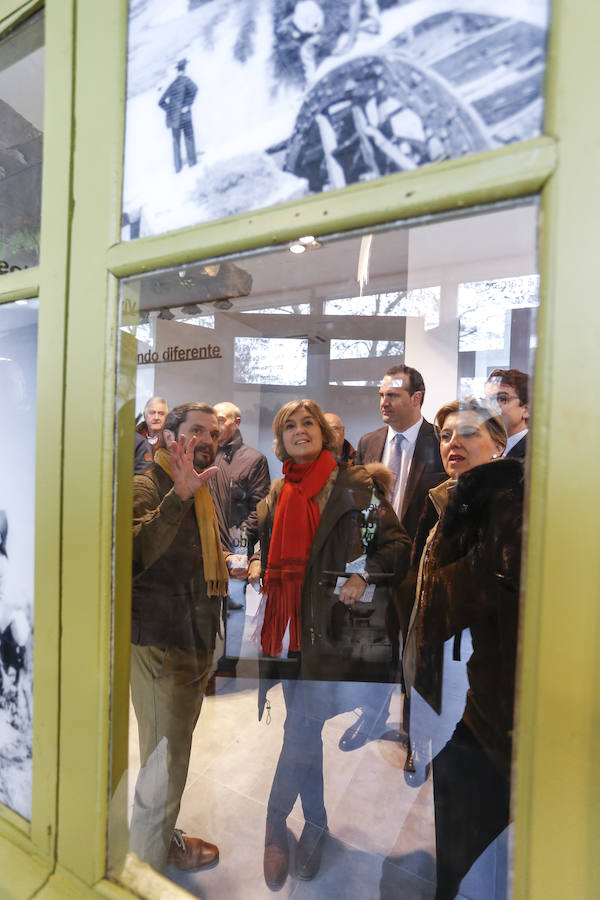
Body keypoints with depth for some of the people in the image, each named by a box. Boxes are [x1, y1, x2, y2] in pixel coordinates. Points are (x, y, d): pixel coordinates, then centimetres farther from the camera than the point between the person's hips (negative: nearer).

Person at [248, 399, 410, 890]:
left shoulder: (357, 486, -2)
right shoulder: (276, 496, 12)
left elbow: (399, 544, -4)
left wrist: (365, 573, -17)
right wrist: (257, 566, 5)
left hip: (340, 627, -4)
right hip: (293, 628, 5)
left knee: (304, 728, -3)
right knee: (306, 729, 15)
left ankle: (276, 821, 20)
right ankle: (315, 825, 36)